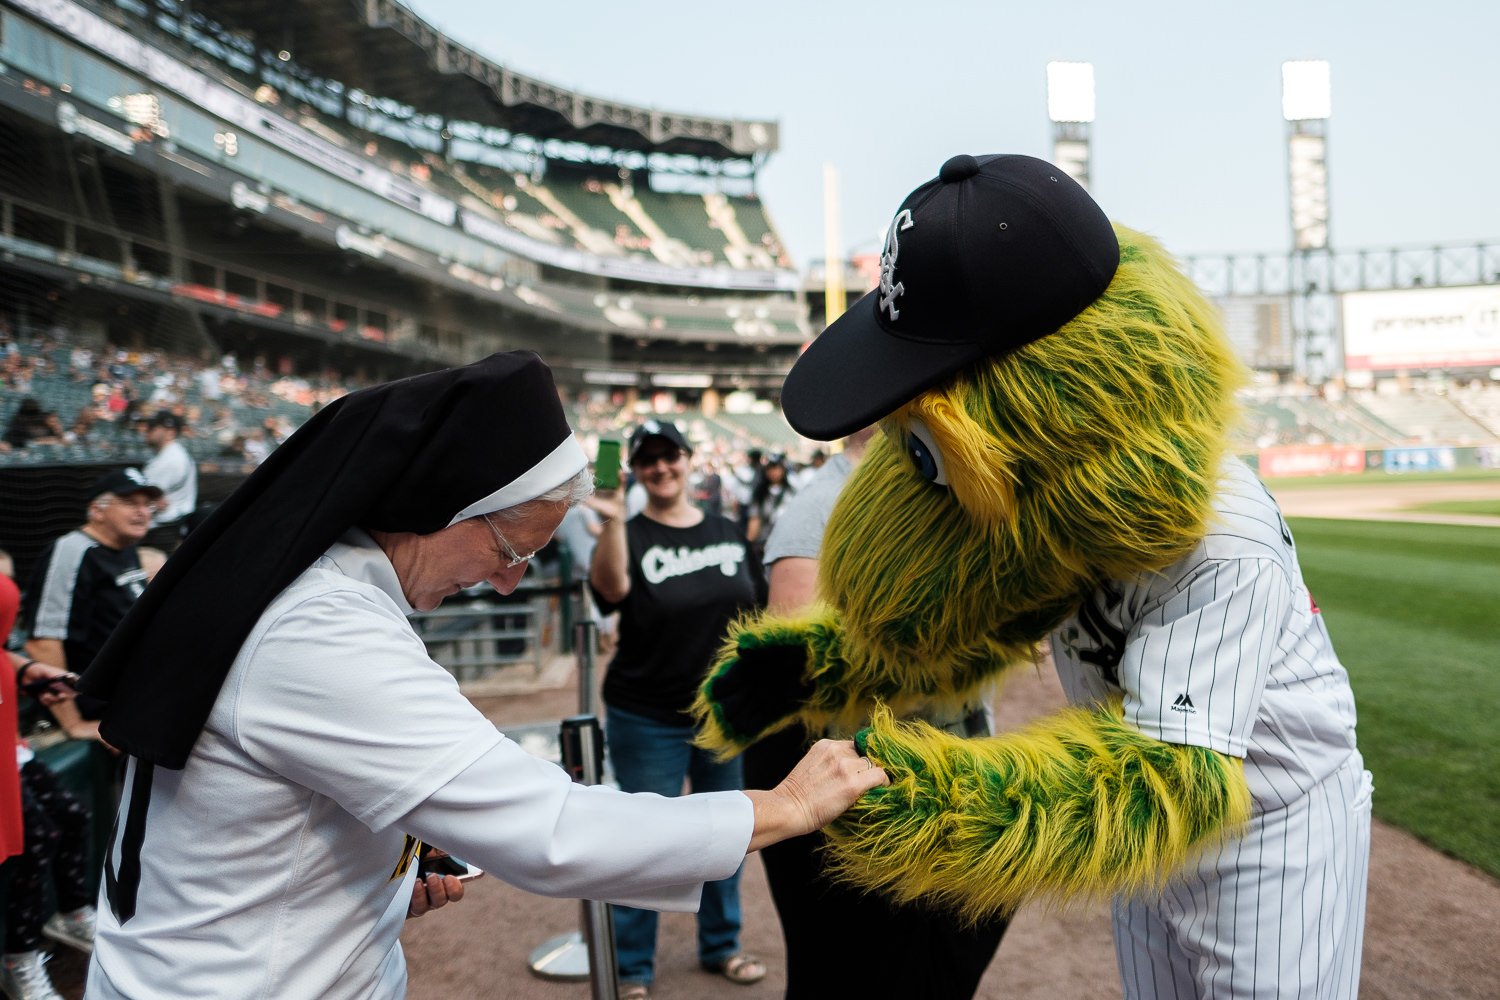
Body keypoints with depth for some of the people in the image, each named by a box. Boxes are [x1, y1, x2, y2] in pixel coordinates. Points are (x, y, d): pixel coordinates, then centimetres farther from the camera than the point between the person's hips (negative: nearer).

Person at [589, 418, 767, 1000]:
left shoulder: (727, 532, 4)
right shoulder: (631, 536, -8)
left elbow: (757, 616, 10)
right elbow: (610, 588, -31)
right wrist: (611, 518, -43)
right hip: (648, 721, -4)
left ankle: (721, 946, 36)